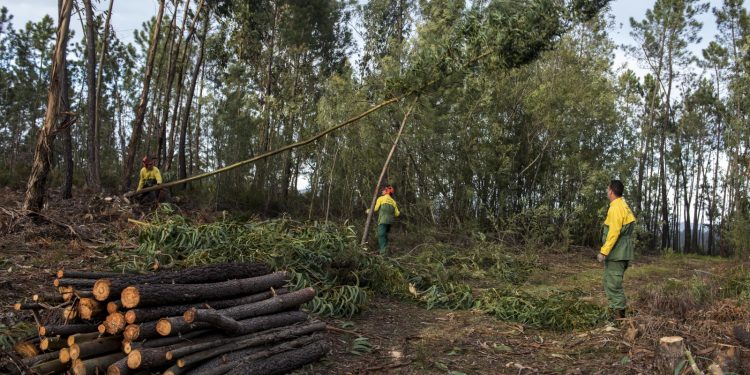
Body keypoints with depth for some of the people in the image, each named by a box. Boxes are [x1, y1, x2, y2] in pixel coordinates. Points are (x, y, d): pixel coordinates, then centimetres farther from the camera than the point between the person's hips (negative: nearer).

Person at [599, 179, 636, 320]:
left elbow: (614, 232, -22)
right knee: (612, 283, 16)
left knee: (613, 284, -5)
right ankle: (618, 313, 20)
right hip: (621, 252, 10)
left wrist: (603, 251, -20)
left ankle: (620, 315, -2)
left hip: (616, 253, -10)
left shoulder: (616, 208, -15)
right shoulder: (623, 206, 16)